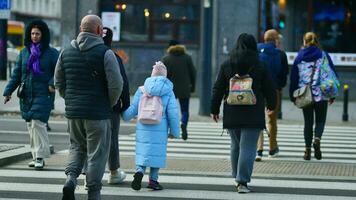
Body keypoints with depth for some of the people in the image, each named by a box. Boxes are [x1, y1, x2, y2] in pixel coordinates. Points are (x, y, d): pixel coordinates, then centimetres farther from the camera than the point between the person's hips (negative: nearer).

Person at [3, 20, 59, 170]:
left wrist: (52, 84, -17)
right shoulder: (24, 52, 11)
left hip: (43, 95, -5)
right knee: (30, 125, 7)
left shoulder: (51, 53, -1)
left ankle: (40, 157, -12)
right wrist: (8, 91, 5)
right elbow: (16, 74, 12)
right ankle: (36, 155, 15)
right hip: (26, 95, 5)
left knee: (37, 123, -15)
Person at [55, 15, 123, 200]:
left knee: (77, 147, 20)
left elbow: (59, 82, 10)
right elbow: (116, 85, -13)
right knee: (97, 153, 5)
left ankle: (71, 177, -2)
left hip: (73, 112, 5)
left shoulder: (66, 52, 5)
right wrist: (110, 104, 3)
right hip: (98, 113, -4)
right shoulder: (105, 53, -10)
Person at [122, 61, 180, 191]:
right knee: (157, 153, 9)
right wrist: (174, 131, 5)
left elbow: (133, 109, 5)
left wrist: (124, 116, 26)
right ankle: (153, 179, 10)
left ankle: (139, 171, -15)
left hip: (143, 128, 1)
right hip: (159, 130, -1)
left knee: (143, 152, 9)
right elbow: (173, 113, -4)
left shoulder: (142, 90, 2)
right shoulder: (168, 92, -3)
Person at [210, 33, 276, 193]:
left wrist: (214, 109, 13)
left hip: (232, 114, 3)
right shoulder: (260, 67, -4)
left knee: (236, 146, 18)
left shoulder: (226, 65, 2)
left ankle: (238, 178, 28)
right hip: (253, 114, -3)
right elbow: (269, 89, 3)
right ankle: (242, 182, -11)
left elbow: (218, 89, 4)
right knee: (248, 148, -4)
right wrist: (271, 105, 21)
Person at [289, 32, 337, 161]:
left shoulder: (300, 57, 1)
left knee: (308, 122, 10)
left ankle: (308, 150, 7)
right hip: (321, 94, -1)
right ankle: (317, 139, -18)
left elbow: (294, 77, 3)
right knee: (320, 120, 9)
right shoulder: (324, 56, -1)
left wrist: (293, 96, 11)